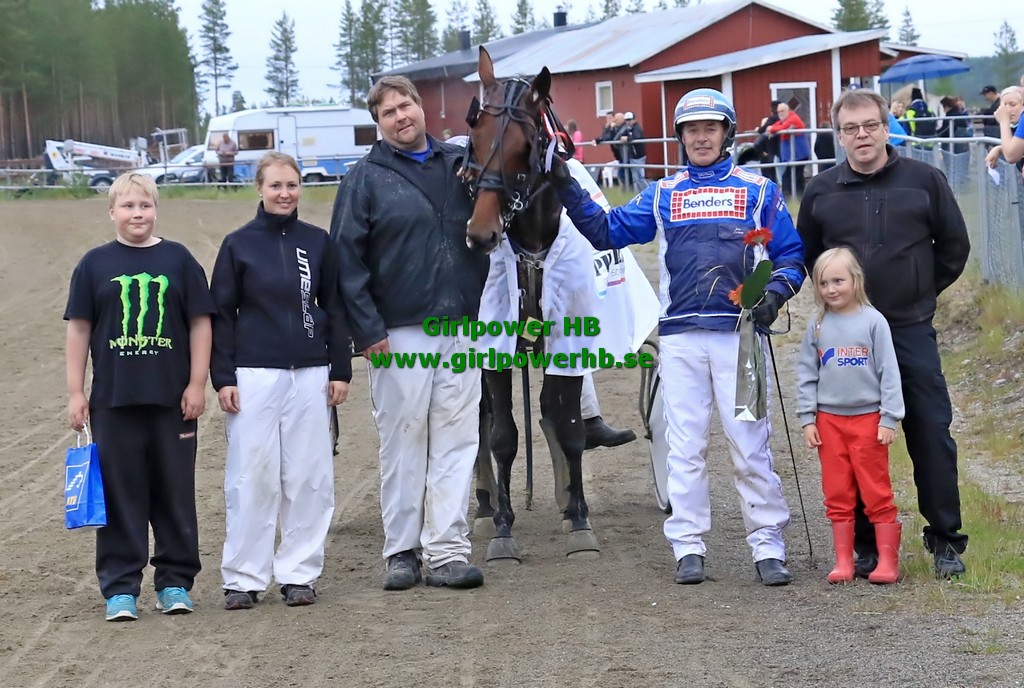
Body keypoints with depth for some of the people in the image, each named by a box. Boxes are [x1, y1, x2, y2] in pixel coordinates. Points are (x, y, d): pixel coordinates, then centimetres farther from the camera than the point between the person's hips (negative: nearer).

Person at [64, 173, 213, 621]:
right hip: (113, 399, 0)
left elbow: (200, 323, 4)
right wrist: (75, 393, 2)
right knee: (120, 493, 3)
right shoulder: (95, 264, 5)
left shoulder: (178, 260, 4)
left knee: (175, 491, 6)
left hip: (173, 399, 0)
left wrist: (197, 384, -1)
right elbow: (79, 329, 6)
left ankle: (175, 582, 16)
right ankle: (120, 587, 9)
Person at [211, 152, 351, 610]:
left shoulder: (317, 242, 7)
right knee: (252, 477, -1)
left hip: (310, 375, 2)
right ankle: (244, 577, 6)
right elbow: (221, 314, 3)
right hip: (254, 376, -2)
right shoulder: (239, 244, 2)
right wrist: (222, 378, -3)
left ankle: (299, 572, 12)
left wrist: (340, 370, 7)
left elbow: (334, 309, 12)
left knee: (309, 477, 3)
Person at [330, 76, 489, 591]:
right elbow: (345, 257, -3)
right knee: (402, 440, 1)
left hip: (460, 326, 3)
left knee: (457, 440, 1)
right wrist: (366, 328, -10)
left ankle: (446, 551, 4)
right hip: (398, 330, -3)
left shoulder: (460, 164, 12)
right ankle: (401, 551, 9)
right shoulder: (365, 179, 1)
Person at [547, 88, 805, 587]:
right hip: (680, 334, 2)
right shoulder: (662, 195, 14)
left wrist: (776, 293, -11)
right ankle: (688, 546, 9)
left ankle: (768, 545, 4)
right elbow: (607, 232, 9)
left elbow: (791, 255, 7)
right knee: (684, 445, 3)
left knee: (749, 442, -3)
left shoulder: (758, 190, 8)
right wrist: (567, 190, 0)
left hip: (739, 330, -2)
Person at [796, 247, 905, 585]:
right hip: (829, 420, 3)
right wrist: (807, 419, 3)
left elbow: (889, 372, -4)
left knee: (877, 492, 0)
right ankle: (843, 561, 13)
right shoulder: (817, 326, 5)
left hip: (868, 417, -3)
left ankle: (888, 560, 6)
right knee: (837, 495, 7)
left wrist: (889, 419, -7)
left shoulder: (873, 321, -4)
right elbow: (806, 375, 9)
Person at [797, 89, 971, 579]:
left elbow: (954, 244, 9)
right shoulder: (821, 191, 5)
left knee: (932, 433, -2)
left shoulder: (924, 180, 1)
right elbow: (807, 256, 18)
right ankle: (867, 545, 12)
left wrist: (922, 291, 9)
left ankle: (945, 539, 9)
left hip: (911, 331, -1)